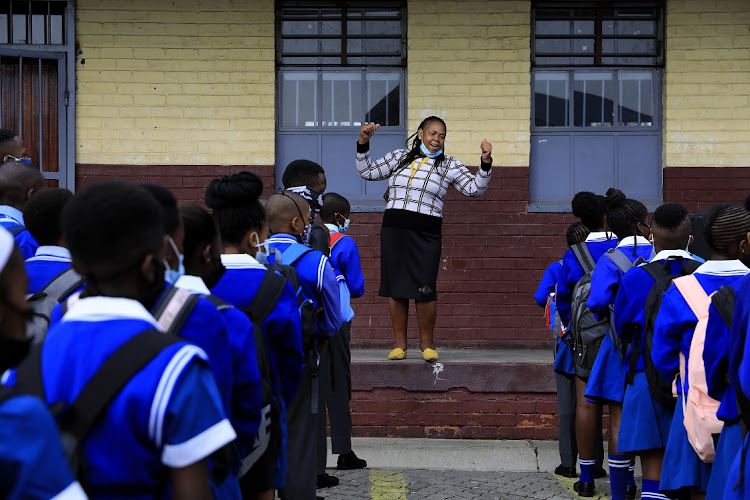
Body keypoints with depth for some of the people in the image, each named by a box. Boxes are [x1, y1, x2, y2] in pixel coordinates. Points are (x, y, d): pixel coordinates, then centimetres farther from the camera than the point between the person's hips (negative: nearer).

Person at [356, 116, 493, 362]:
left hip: (426, 234, -2)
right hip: (393, 230, 2)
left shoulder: (449, 165, 9)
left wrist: (485, 162, -10)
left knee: (425, 290, -8)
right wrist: (363, 143, 5)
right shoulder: (398, 157, 14)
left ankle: (427, 344, 7)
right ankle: (399, 344, 12)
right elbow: (367, 172, 16)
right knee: (395, 288, 2)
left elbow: (475, 188, 3)